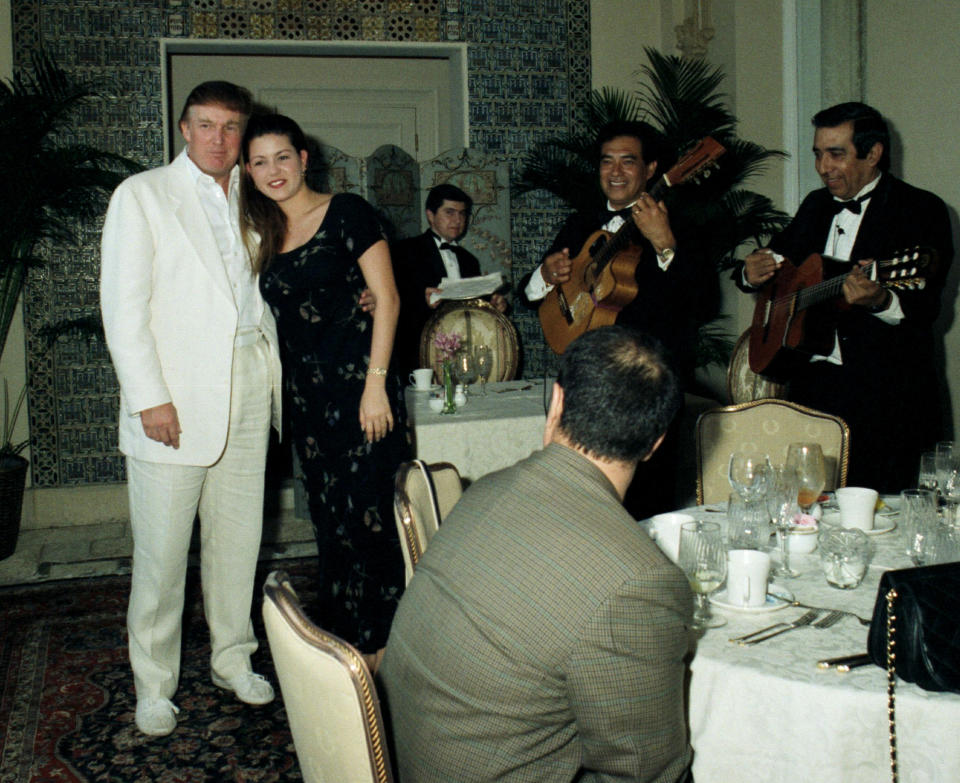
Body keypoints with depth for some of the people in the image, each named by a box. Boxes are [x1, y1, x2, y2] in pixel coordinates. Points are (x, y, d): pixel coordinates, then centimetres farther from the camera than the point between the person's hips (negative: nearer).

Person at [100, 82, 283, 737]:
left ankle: (233, 659, 27)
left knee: (239, 535, 11)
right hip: (175, 394, -4)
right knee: (162, 548, 0)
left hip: (249, 383, 5)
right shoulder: (142, 194, -1)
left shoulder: (250, 198, 14)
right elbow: (123, 304, -7)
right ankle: (154, 685, 15)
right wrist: (148, 397, -13)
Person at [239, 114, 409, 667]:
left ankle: (381, 646, 6)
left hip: (358, 382, -6)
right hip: (306, 393, 6)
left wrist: (376, 384, -14)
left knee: (367, 516, -6)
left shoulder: (346, 213, -4)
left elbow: (387, 299, -8)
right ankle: (343, 646, 21)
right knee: (330, 523, 10)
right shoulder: (263, 232, 14)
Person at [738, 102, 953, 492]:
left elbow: (925, 306, -15)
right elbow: (777, 257, 24)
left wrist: (880, 301, -36)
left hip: (884, 392, -5)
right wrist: (751, 272, 0)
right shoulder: (816, 205, 16)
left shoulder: (921, 210, -5)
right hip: (812, 383, 6)